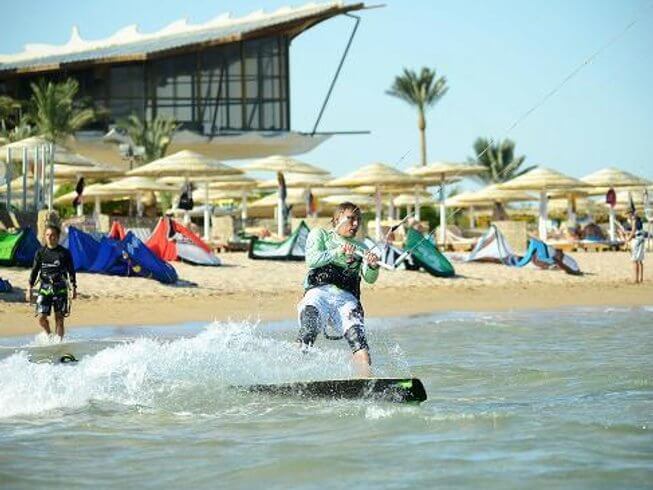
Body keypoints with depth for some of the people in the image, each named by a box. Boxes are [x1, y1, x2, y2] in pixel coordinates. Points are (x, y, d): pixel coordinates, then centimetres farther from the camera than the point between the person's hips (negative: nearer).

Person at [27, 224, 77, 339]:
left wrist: (74, 288, 3)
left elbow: (71, 271, 6)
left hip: (60, 289, -1)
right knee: (41, 317, -6)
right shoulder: (40, 252, 5)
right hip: (44, 288, 2)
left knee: (59, 318, -1)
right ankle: (49, 335, 21)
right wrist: (29, 288, 4)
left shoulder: (64, 253, 0)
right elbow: (34, 271, 8)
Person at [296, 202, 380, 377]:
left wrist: (373, 266, -14)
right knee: (308, 334, -29)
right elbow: (311, 260, 1)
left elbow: (369, 278, 10)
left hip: (346, 298, 2)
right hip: (319, 292, -2)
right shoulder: (319, 234, 20)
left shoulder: (360, 249, 27)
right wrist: (338, 252, -13)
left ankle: (368, 379, -39)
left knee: (357, 336, -25)